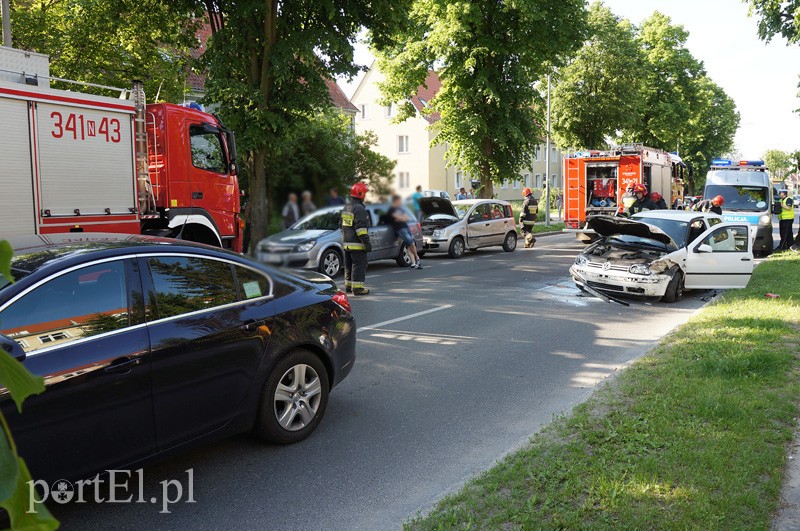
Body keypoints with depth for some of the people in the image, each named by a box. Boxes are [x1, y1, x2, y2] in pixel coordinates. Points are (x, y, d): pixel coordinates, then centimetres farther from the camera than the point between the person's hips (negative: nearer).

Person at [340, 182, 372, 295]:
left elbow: (341, 225, 24)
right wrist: (366, 242, -20)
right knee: (359, 265, -7)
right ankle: (358, 287, -9)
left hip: (346, 243, 9)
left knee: (349, 265, 17)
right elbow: (361, 227, -21)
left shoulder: (346, 208, 16)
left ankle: (348, 285, 25)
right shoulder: (359, 208, -15)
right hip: (357, 244, -9)